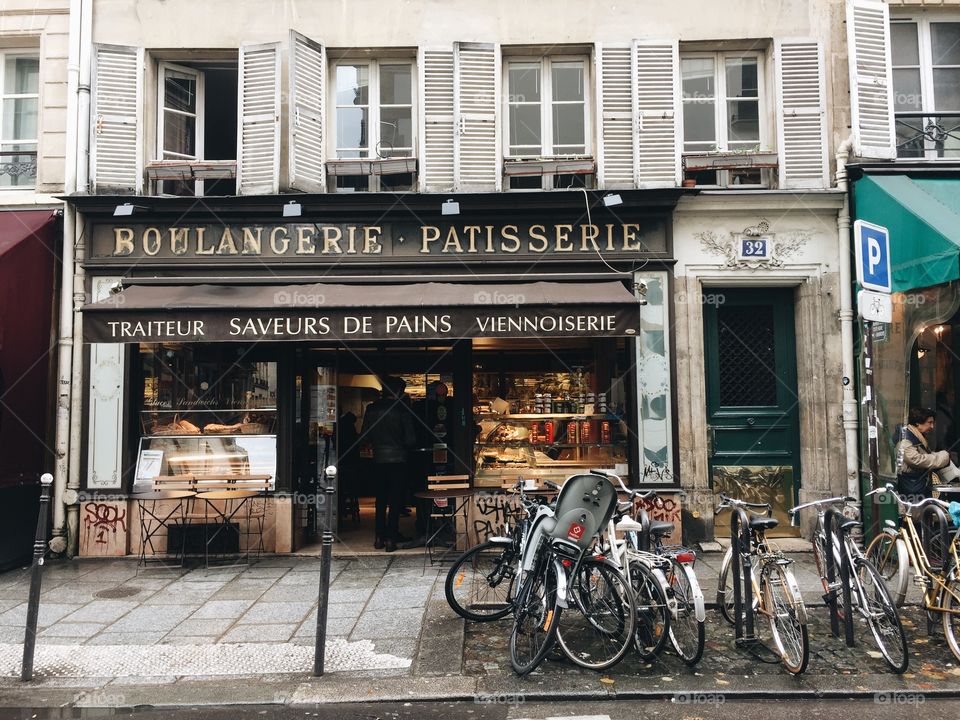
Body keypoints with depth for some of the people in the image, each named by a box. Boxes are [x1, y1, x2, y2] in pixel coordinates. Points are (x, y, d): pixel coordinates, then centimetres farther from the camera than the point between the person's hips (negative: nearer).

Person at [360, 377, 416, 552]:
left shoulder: (372, 409, -1)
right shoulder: (402, 410, -10)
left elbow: (364, 437, 0)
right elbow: (410, 439, -11)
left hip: (379, 460, 3)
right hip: (398, 460, -3)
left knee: (380, 500, 14)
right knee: (395, 501, 4)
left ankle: (379, 538, 17)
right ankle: (390, 540, 3)